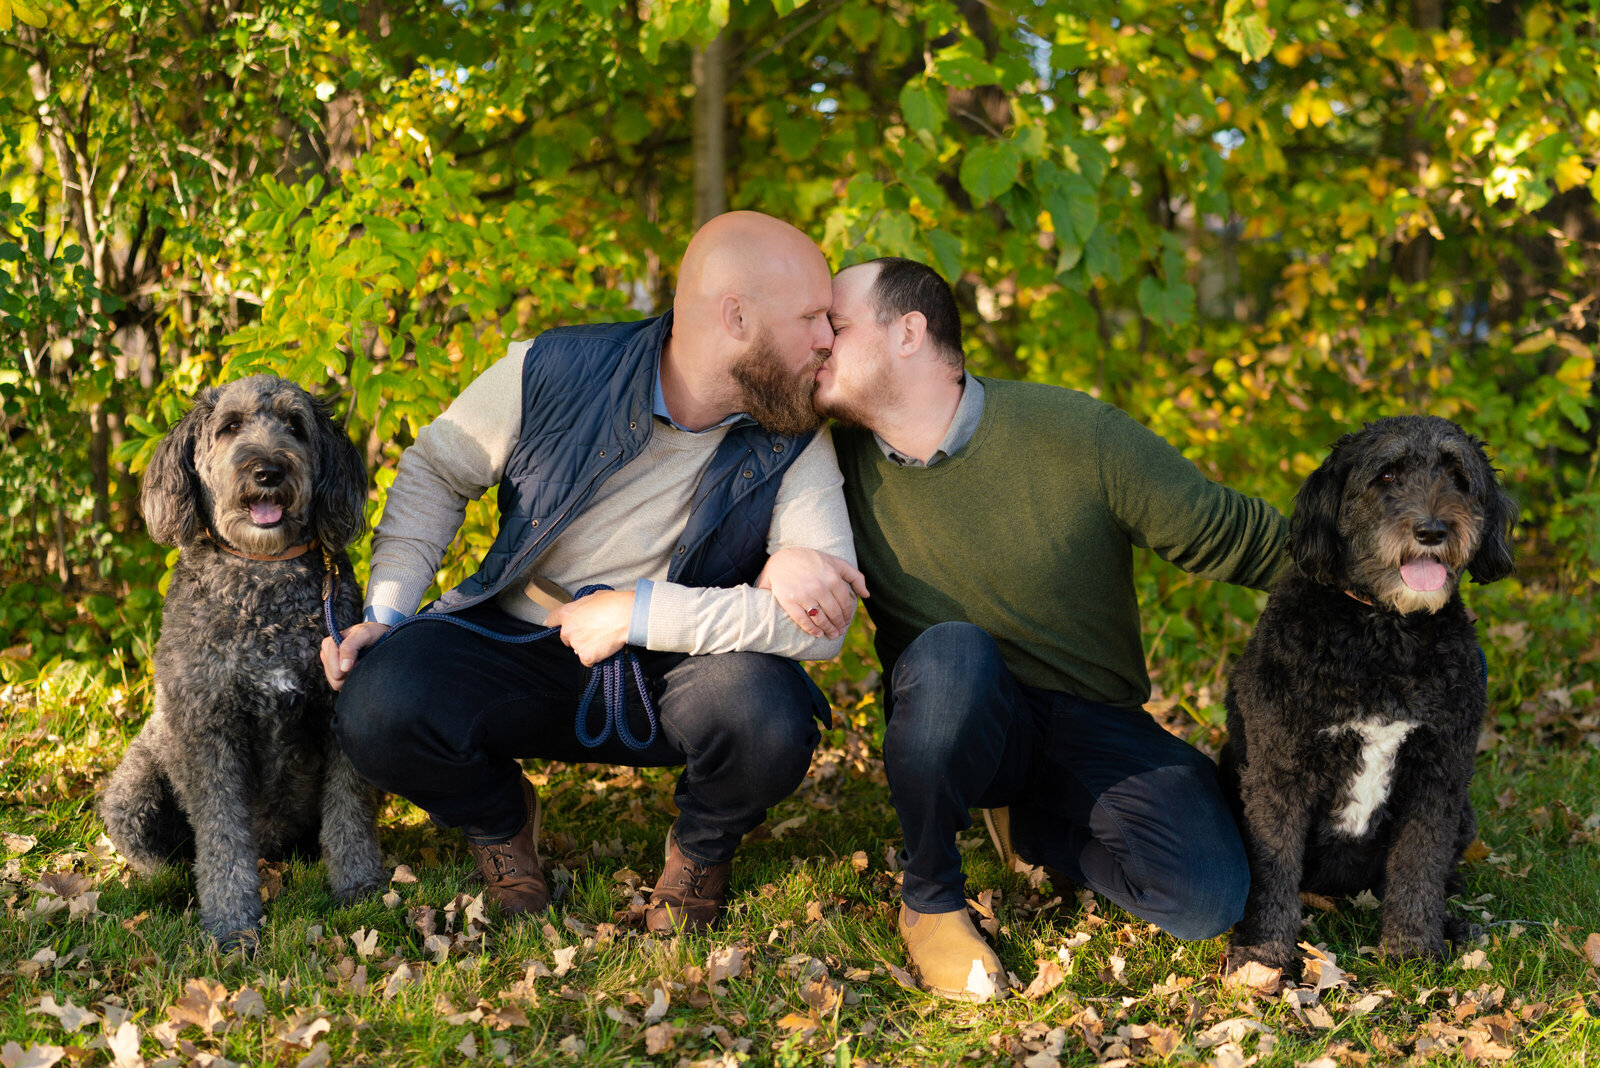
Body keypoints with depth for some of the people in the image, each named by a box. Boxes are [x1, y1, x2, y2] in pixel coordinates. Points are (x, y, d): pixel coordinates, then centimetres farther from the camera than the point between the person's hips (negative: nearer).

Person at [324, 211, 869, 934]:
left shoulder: (795, 442, -14)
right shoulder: (554, 371, -14)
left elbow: (825, 619, -24)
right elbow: (435, 472, 2)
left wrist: (640, 611, -27)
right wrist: (383, 615, -9)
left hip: (672, 670, 0)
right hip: (515, 640, 1)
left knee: (768, 721, -35)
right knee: (375, 710, -28)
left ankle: (701, 850, 4)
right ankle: (500, 819, 9)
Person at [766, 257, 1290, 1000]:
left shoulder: (1078, 436, -14)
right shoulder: (842, 462, -5)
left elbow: (1238, 540, -8)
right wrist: (779, 564, -22)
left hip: (1094, 724, 0)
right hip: (955, 716, 0)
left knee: (1209, 896, -23)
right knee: (950, 654, -36)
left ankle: (1026, 824, 8)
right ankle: (929, 902, -12)